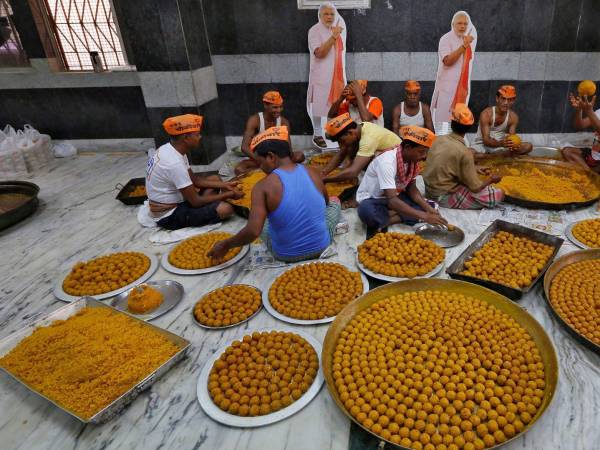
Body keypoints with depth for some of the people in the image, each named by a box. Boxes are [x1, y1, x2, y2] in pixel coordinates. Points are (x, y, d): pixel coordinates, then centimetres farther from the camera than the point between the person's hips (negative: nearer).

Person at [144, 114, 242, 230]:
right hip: (168, 216, -9)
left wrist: (225, 185, 1)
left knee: (215, 179, 13)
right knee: (225, 209, -22)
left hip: (172, 202, 9)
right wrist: (229, 194, -14)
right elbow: (196, 201, -24)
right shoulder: (174, 163, -30)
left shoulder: (169, 149, 0)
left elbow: (194, 179, 10)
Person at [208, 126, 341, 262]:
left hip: (286, 254, -2)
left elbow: (253, 232, -26)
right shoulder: (312, 173, -7)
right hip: (321, 246, 2)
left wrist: (226, 245, -9)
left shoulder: (263, 186, -19)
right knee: (334, 201, 29)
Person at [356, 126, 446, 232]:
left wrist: (428, 208, -16)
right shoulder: (387, 161, -31)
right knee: (366, 210, -41)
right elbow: (392, 201, -37)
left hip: (395, 195, 8)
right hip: (372, 199, -8)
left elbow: (411, 188, 1)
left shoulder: (413, 159, -8)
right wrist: (424, 216, -39)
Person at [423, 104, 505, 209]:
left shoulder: (439, 139, -2)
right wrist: (491, 179, 4)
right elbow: (475, 188, -15)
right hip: (445, 197, -7)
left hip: (430, 192, 8)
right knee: (499, 194, -3)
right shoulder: (464, 152, -22)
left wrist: (473, 169, 21)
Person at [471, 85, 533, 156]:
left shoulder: (513, 117, -2)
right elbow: (486, 140, -22)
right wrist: (500, 143, -41)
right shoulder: (486, 114, -15)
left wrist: (513, 145, -33)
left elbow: (511, 138, -8)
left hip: (499, 147, 5)